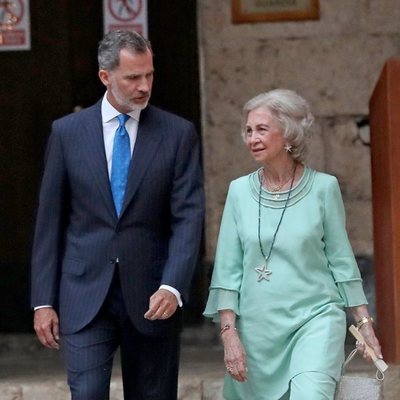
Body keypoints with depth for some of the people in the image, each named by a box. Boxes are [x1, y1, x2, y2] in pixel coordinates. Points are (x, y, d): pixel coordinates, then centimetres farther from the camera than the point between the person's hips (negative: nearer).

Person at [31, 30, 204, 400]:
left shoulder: (178, 134, 2)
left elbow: (188, 217, -5)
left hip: (152, 298, 0)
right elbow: (50, 220, 6)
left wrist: (172, 287, -19)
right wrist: (43, 301, 1)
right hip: (85, 294, 0)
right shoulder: (67, 132, 4)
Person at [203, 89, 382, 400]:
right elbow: (227, 270, 4)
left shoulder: (323, 187, -1)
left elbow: (341, 261, 5)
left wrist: (365, 324, 3)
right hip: (257, 325, 3)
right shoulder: (240, 191, 4)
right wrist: (229, 333, -4)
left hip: (315, 318, -2)